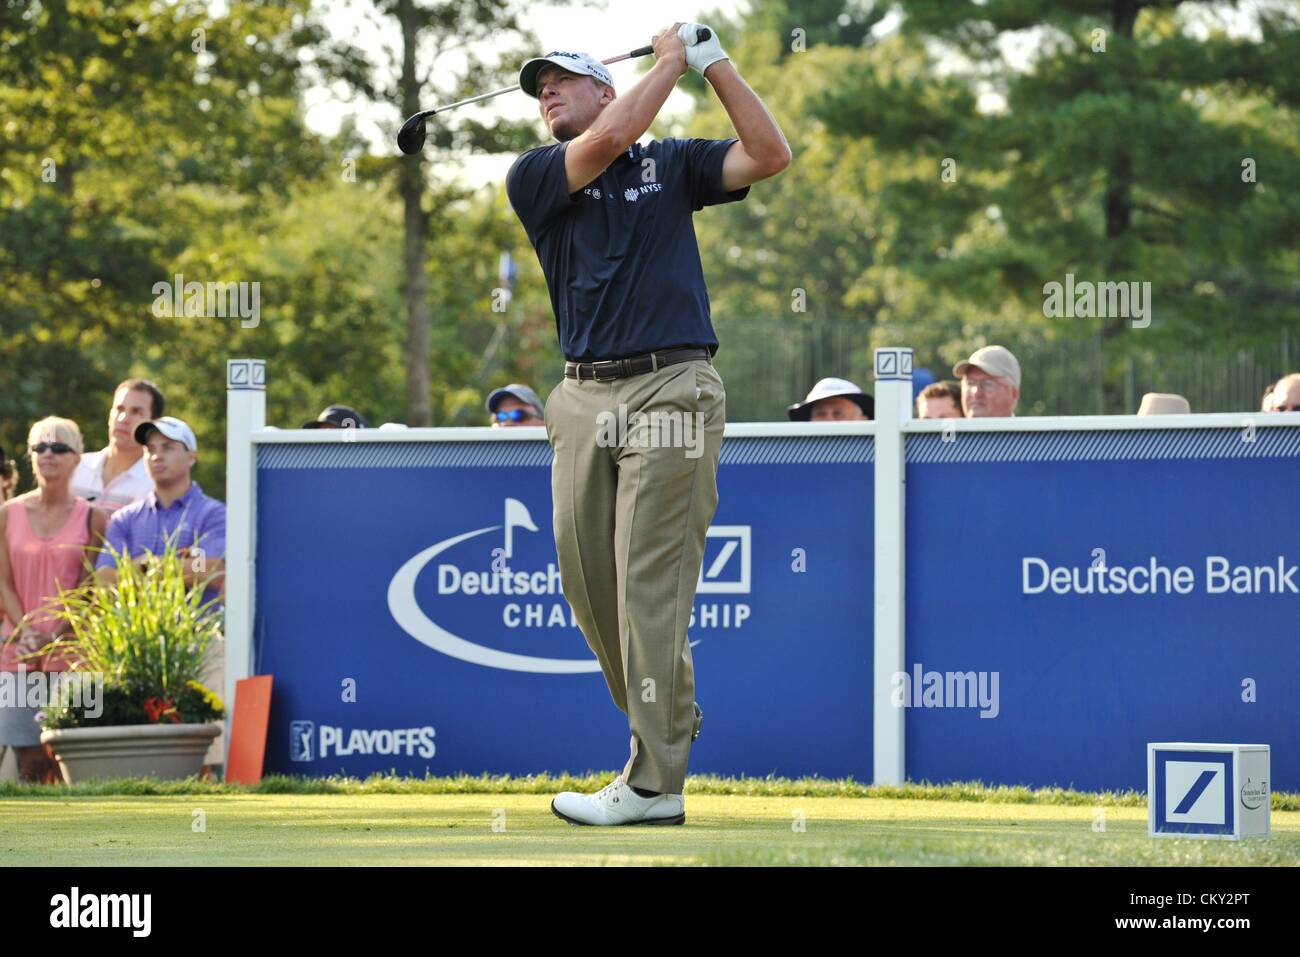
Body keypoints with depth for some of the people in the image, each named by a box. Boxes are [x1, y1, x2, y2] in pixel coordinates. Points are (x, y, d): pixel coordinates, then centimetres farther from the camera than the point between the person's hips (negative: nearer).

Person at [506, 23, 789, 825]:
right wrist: (673, 61, 4)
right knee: (588, 582, 5)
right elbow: (607, 141, -6)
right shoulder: (534, 177, 10)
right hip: (583, 395, 3)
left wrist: (713, 62, 0)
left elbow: (771, 155, 2)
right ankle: (667, 725, 22)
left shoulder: (673, 164, 13)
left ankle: (655, 782, -11)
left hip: (671, 388, -3)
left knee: (650, 586, -10)